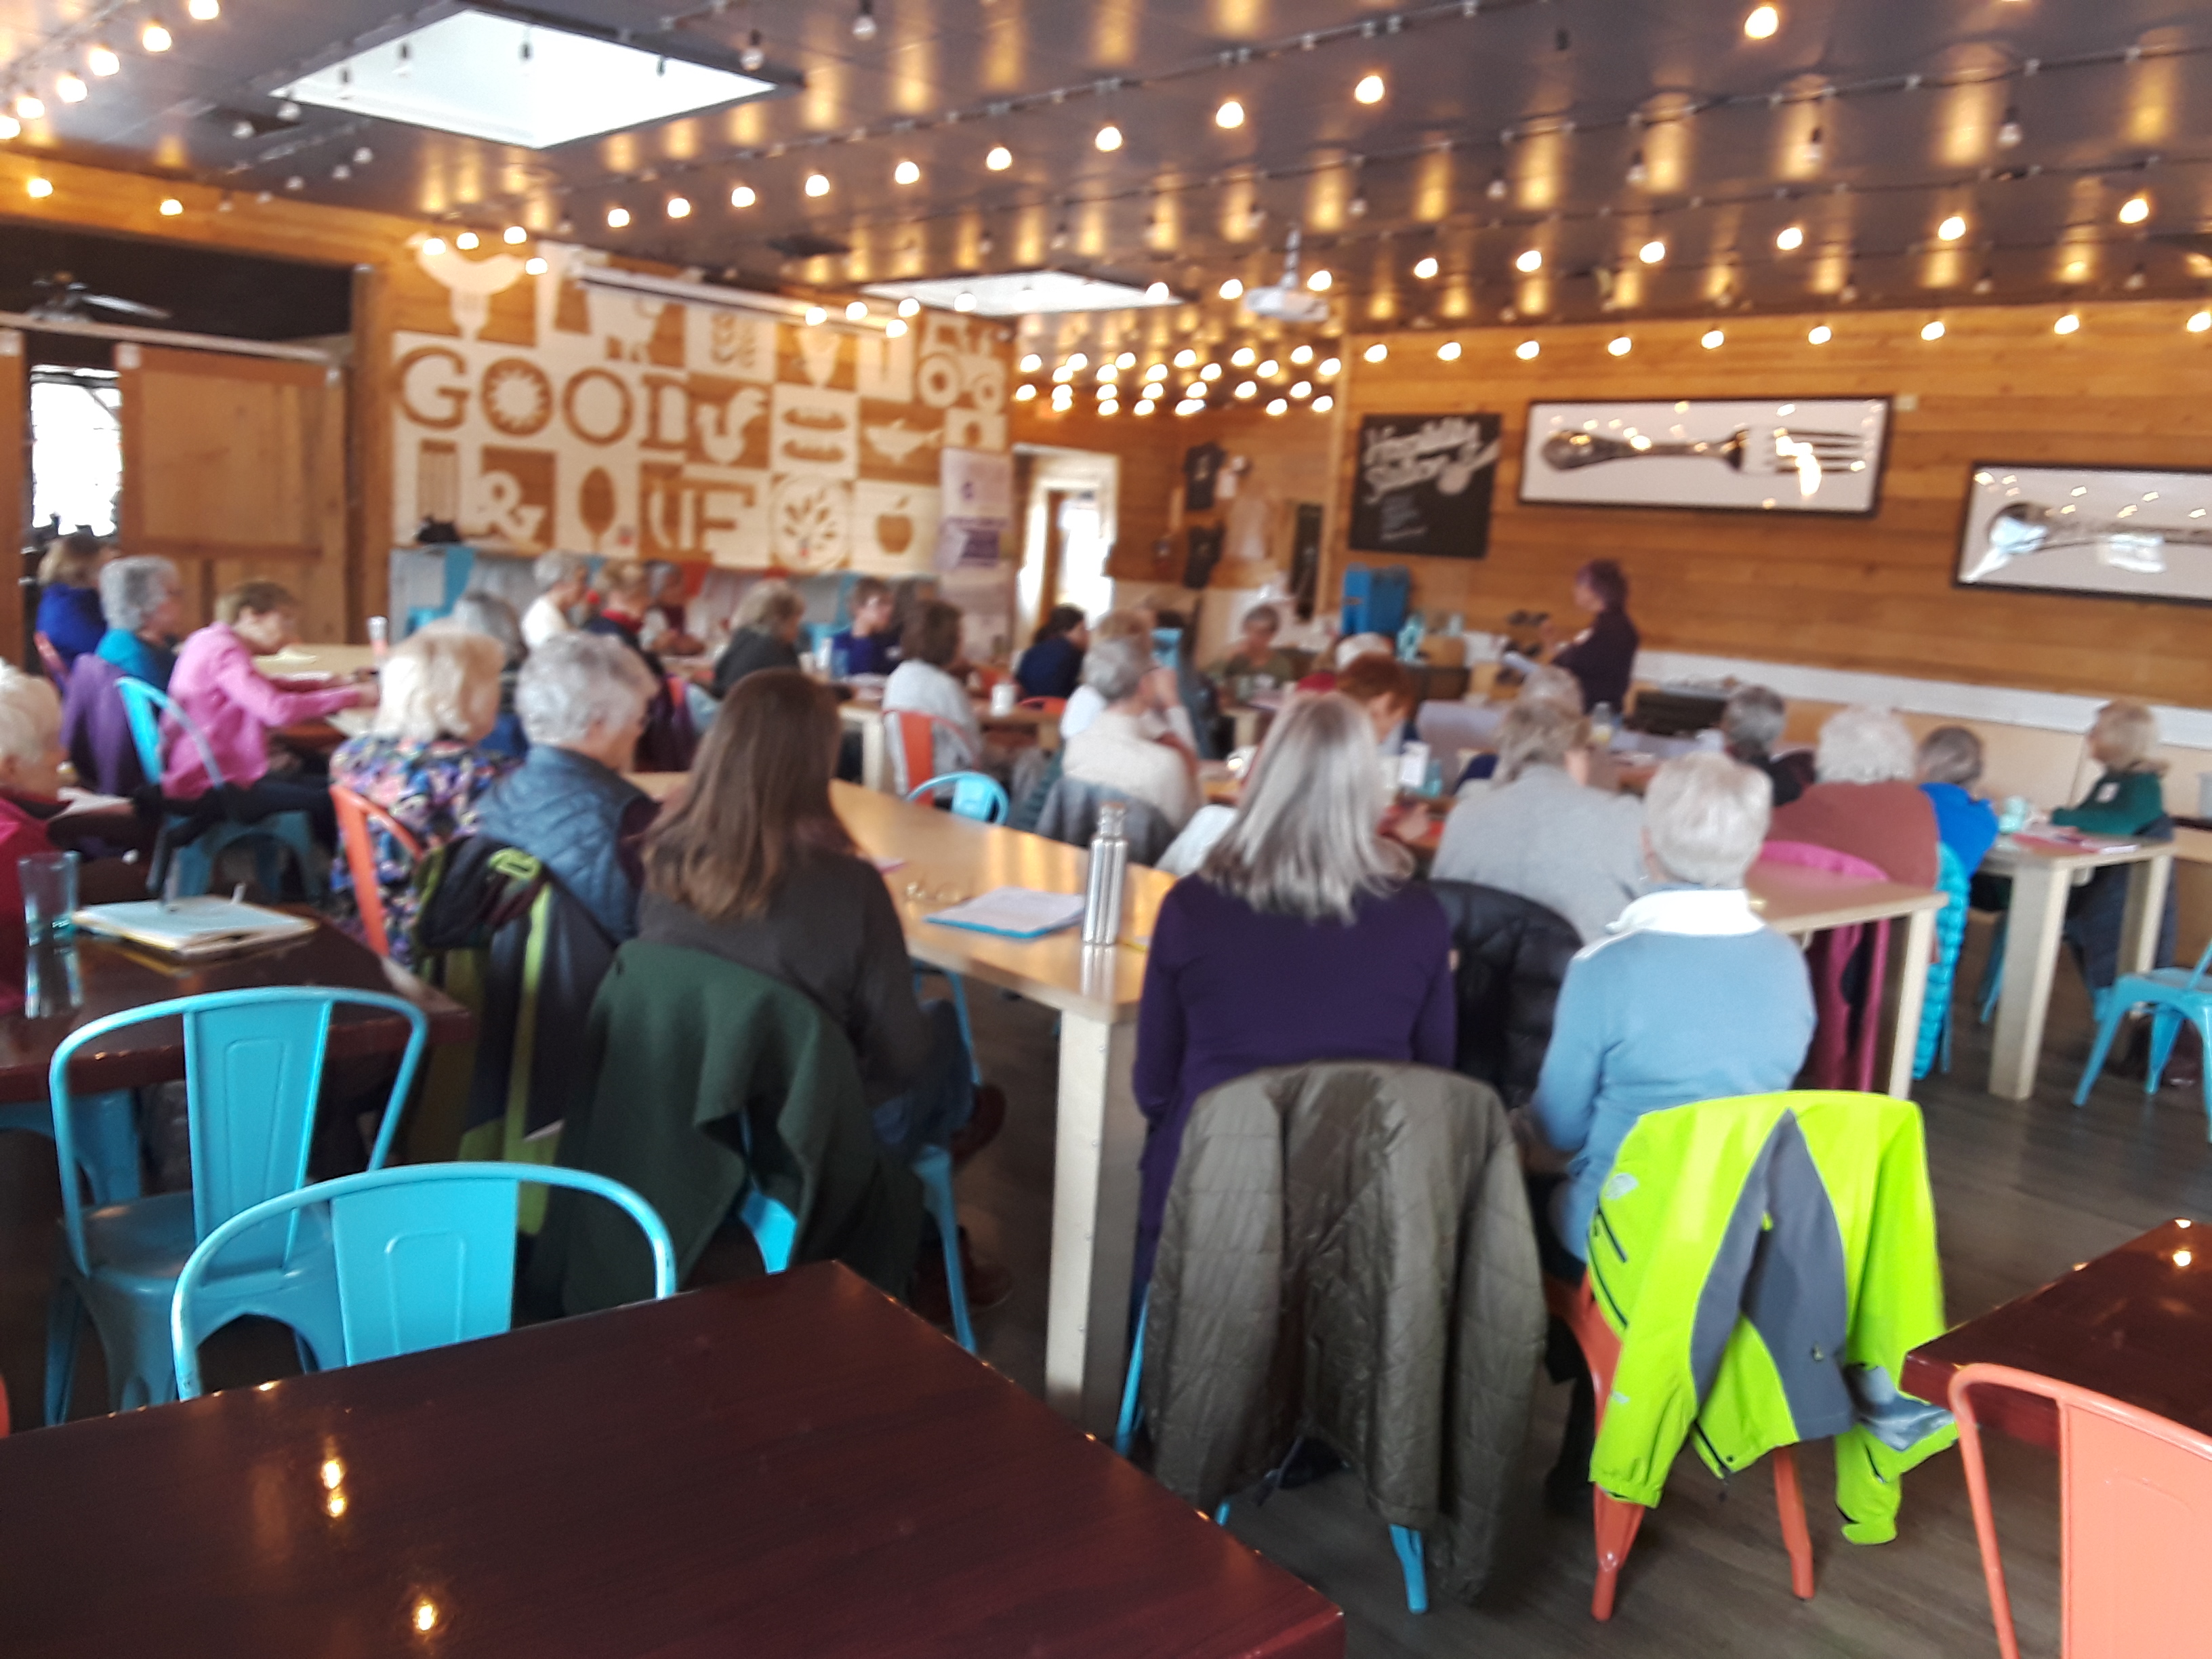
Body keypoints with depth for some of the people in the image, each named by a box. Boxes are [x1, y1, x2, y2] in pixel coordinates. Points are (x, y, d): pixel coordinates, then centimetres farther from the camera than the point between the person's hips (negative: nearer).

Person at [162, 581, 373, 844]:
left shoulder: (215, 642, 13)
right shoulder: (223, 651, -19)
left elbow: (265, 689, 21)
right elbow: (278, 709, -31)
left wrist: (330, 684, 6)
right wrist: (356, 696, -25)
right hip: (209, 789, -11)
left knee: (327, 786, 7)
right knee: (325, 801, -16)